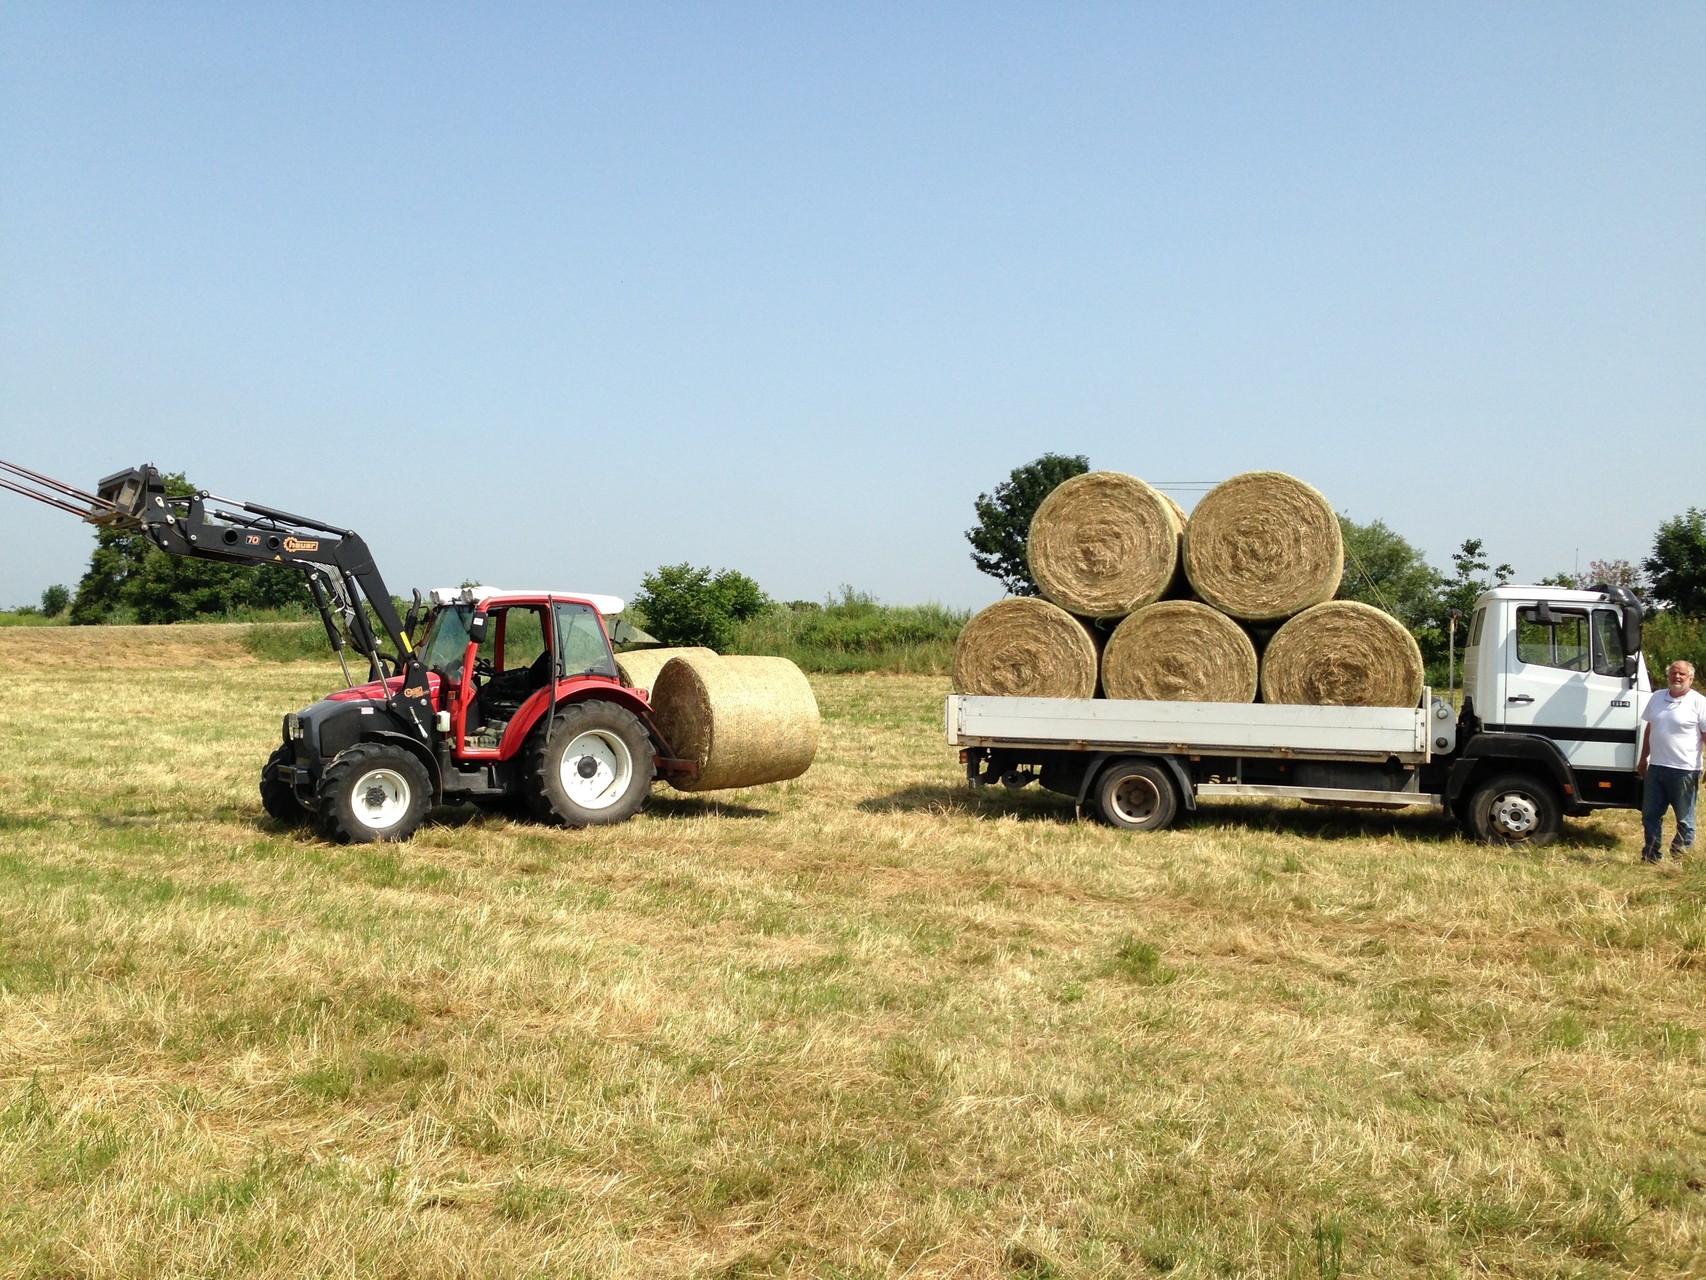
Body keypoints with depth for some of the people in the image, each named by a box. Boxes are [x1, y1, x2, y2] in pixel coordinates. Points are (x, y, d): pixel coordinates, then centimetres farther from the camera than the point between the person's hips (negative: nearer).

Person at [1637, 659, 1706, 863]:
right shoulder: (1657, 698, 12)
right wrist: (1643, 758, 20)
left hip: (1684, 770, -6)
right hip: (1656, 767, 6)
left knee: (1684, 819, 4)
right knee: (1650, 815, 9)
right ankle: (1650, 857, 18)